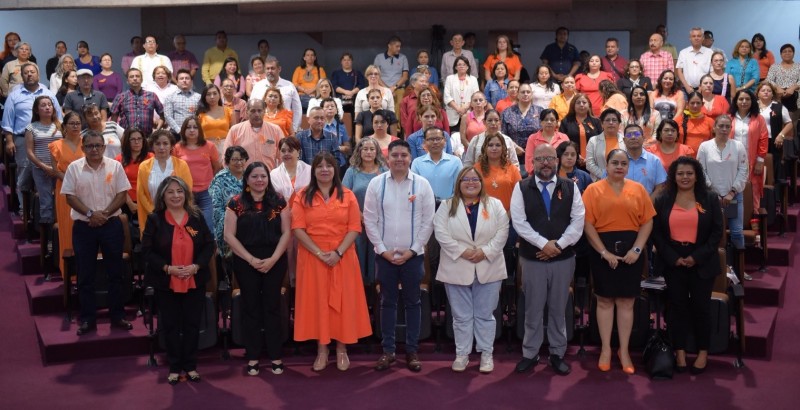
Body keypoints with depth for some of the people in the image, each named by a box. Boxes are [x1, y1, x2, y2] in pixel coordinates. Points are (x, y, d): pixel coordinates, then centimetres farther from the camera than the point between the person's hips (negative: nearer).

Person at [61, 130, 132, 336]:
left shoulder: (115, 166, 0)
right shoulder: (74, 168, -1)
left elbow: (122, 194, -2)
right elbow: (70, 197, -4)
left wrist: (105, 213, -14)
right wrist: (90, 214, -15)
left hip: (111, 225, 0)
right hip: (83, 226, 0)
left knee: (115, 272, 7)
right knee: (85, 274, 5)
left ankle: (117, 316, 17)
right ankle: (87, 319, 14)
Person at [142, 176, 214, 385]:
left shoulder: (197, 217, 2)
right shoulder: (154, 219, -3)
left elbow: (209, 245, 1)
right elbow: (147, 250, -6)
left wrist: (196, 266, -14)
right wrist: (167, 268, -18)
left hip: (195, 281, 2)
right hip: (166, 282, -1)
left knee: (192, 324, 7)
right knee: (171, 325, 6)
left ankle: (190, 366, 20)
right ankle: (174, 367, 19)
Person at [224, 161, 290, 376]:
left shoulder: (279, 202, 3)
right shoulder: (236, 203, 0)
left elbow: (286, 232, 0)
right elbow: (229, 235, -4)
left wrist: (273, 259, -11)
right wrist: (251, 259, -11)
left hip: (275, 261, 0)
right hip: (245, 263, 0)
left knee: (272, 307, 5)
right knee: (250, 307, 6)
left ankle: (275, 356, 13)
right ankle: (252, 357, 15)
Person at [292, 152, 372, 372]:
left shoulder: (348, 196, 4)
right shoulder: (303, 196, 2)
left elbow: (354, 228, -2)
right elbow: (298, 229, -6)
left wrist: (338, 252, -15)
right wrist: (319, 253, -15)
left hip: (342, 258, 0)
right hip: (312, 258, 0)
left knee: (343, 301, 4)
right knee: (317, 300, 3)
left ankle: (341, 349, 16)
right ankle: (322, 350, 13)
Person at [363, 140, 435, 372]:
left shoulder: (422, 184, -3)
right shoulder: (376, 184, -2)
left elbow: (428, 221, -2)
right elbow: (370, 220, -1)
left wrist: (412, 250, -8)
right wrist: (382, 249, -7)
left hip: (412, 255, 0)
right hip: (384, 254, 1)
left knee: (412, 302, 8)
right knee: (387, 302, 9)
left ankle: (412, 350, 18)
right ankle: (388, 350, 19)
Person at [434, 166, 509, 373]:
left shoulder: (495, 205, 4)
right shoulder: (447, 206, 3)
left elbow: (502, 232, -3)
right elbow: (441, 233, -7)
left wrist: (485, 251, -15)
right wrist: (462, 251, -16)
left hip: (488, 268, 0)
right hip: (457, 269, 0)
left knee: (485, 314, 8)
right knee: (461, 315, 7)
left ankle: (486, 354, 18)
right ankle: (462, 354, 17)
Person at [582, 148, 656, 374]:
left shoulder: (638, 189, 6)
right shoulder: (593, 189, -1)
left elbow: (647, 222, 2)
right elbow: (587, 224, -6)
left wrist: (637, 249, -9)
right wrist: (604, 252, -12)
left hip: (631, 250, 2)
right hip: (604, 249, -1)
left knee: (626, 302, 7)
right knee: (605, 300, 7)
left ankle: (624, 351, 17)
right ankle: (606, 349, 17)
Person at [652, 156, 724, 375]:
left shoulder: (710, 199, 1)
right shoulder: (663, 200, 3)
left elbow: (717, 231, -2)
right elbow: (656, 232, 1)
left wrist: (697, 256, -11)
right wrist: (672, 257, -10)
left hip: (702, 262, -1)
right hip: (672, 262, 1)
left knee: (701, 307, 3)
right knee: (677, 307, 5)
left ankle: (703, 352, 16)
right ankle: (680, 352, 15)